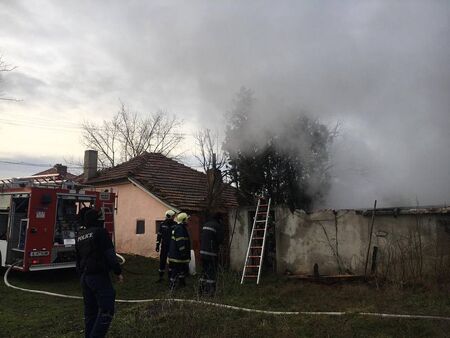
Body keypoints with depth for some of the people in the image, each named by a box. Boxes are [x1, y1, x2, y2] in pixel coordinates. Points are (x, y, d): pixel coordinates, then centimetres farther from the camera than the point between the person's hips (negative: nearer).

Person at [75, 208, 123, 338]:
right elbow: (110, 254, -15)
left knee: (90, 311, 14)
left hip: (84, 277, 8)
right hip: (99, 276, -8)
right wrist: (118, 272, -10)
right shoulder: (100, 232, -9)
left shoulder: (80, 235, 16)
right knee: (106, 310, -9)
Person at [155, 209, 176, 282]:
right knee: (162, 261, 4)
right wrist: (157, 245, 2)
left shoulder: (175, 224, -2)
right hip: (164, 246, 0)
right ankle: (161, 277, 14)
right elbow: (159, 235, 4)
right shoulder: (162, 225, 0)